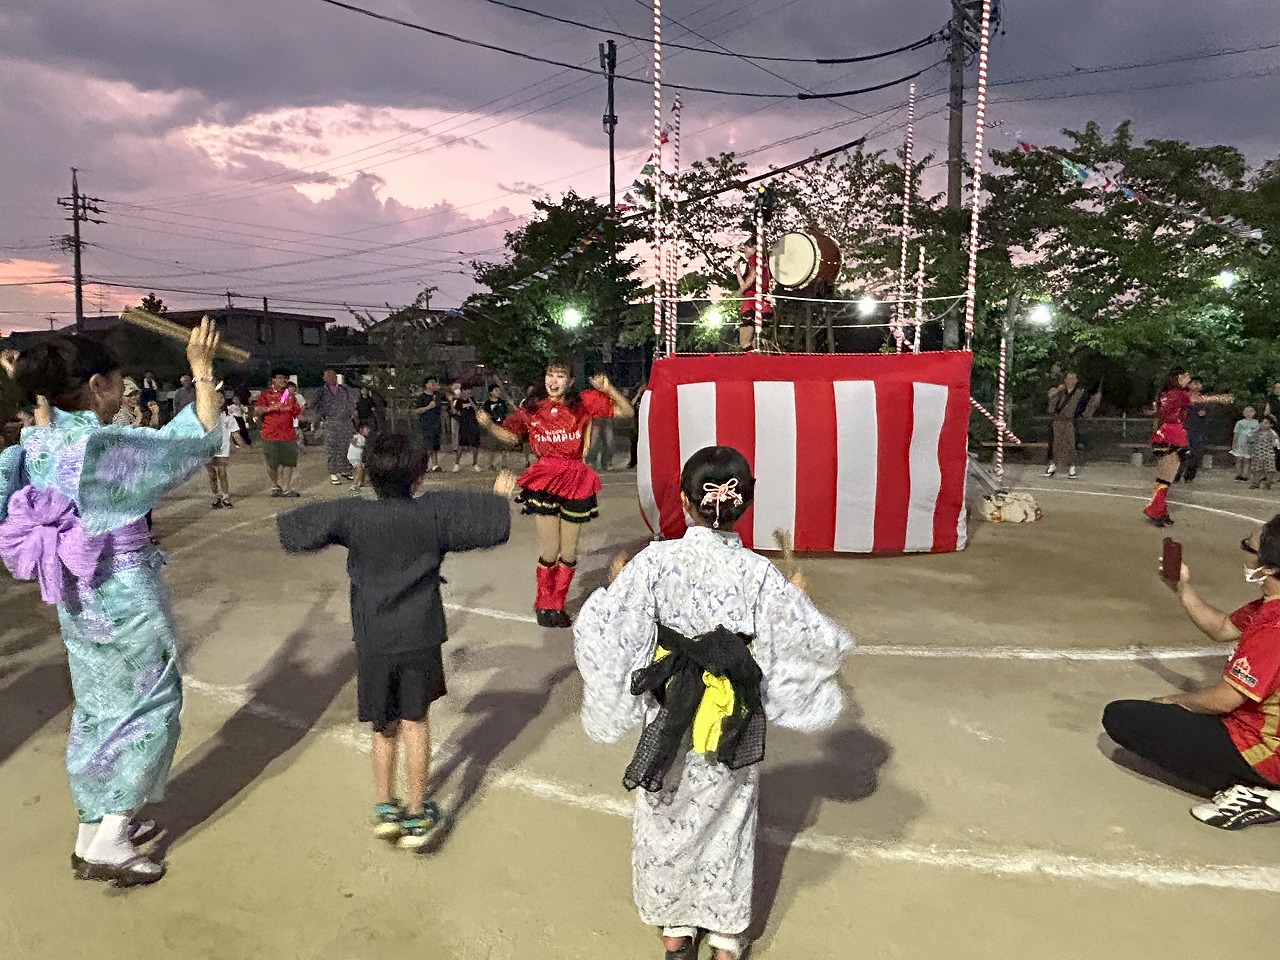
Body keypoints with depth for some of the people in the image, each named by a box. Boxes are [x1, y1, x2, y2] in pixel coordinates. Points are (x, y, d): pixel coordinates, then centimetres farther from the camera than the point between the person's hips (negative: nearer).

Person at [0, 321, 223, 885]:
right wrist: (202, 371, -5)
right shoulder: (109, 446, -22)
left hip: (76, 600, 8)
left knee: (97, 709, 20)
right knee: (150, 708, 7)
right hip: (126, 599, -8)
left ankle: (93, 832, 32)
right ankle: (108, 845, 11)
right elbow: (200, 436, -15)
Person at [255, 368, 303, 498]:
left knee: (288, 462, -2)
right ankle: (275, 486, 23)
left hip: (288, 434, 3)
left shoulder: (290, 395, 12)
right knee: (272, 463, 3)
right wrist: (270, 408, -32)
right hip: (270, 435, -2)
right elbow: (258, 409, -13)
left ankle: (286, 488, 4)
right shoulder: (266, 394, 1)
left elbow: (298, 413, 13)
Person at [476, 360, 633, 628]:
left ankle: (557, 605, 31)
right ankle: (543, 605, 23)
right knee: (550, 551, -1)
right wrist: (488, 425, -8)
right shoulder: (532, 407, 3)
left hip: (574, 480, 1)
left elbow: (626, 411, 1)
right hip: (545, 479, -1)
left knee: (568, 553, 10)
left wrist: (608, 389, -14)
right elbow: (511, 436, 9)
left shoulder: (583, 402, 0)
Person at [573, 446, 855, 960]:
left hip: (666, 714, 0)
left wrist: (616, 581, 3)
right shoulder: (760, 574, -17)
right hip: (732, 723, 0)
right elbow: (819, 643, -12)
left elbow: (597, 627, -16)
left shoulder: (655, 562, -18)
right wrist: (798, 598, 7)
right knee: (727, 821, 21)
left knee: (667, 818, 21)